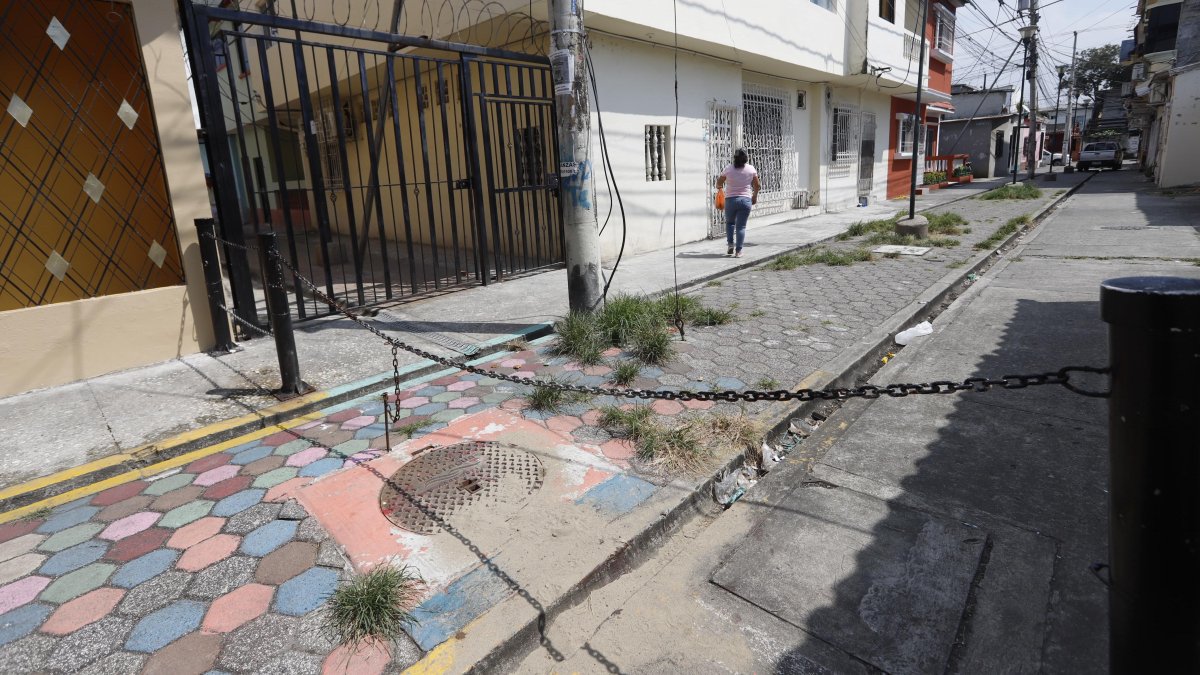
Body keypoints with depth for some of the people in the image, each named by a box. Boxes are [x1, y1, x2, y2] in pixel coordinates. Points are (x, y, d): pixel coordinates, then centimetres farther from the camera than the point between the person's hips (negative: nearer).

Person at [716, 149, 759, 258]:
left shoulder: (728, 169, -3)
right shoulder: (751, 169, 1)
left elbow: (719, 183, 9)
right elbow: (756, 186, 9)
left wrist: (719, 187, 32)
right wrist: (755, 196, 26)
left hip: (730, 200, 0)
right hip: (745, 200, 0)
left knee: (729, 222, 21)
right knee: (741, 226, 3)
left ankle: (731, 245, 12)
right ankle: (738, 251, 0)